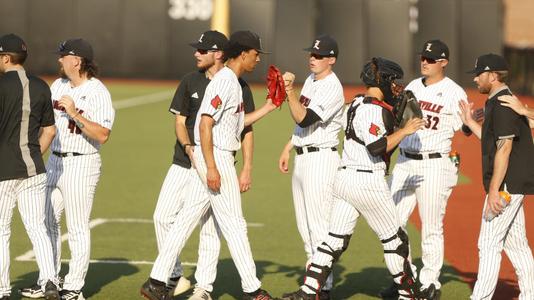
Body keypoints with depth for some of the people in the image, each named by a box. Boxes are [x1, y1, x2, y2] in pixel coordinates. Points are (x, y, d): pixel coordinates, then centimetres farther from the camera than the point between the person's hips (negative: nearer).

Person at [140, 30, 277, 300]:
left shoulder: (232, 82, 16)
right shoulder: (225, 81, -15)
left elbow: (237, 123, 24)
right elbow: (205, 123, -22)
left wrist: (268, 107, 21)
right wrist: (211, 167, -25)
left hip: (210, 159, 10)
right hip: (216, 157, -10)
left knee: (187, 218, 8)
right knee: (234, 224, -3)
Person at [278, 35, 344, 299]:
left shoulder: (332, 88, -16)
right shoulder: (311, 80, 13)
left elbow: (304, 119, -24)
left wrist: (289, 90, -29)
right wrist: (288, 149, 21)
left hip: (321, 158, -10)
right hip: (302, 156, 10)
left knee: (319, 225, -9)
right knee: (304, 225, 13)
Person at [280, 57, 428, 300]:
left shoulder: (357, 103, 14)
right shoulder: (374, 109, -15)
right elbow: (377, 147, -23)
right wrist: (405, 131, -15)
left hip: (344, 178, 9)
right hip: (368, 182, -9)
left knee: (335, 239, 6)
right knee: (393, 239, 7)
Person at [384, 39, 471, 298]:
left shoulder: (454, 92, -7)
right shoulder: (412, 87, 11)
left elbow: (466, 130, -11)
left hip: (434, 165, -6)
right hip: (404, 163, 6)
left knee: (431, 228, 1)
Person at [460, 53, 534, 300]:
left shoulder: (503, 105, -16)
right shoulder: (497, 103, 16)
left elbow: (504, 148, -21)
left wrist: (494, 190, -23)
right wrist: (470, 122, 18)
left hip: (507, 184, -11)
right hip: (514, 184, 11)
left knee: (489, 243, -10)